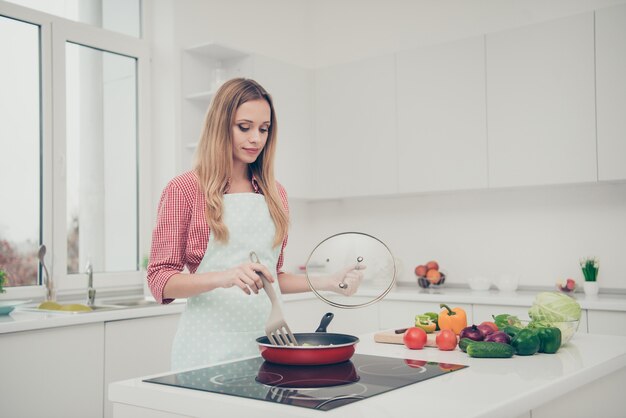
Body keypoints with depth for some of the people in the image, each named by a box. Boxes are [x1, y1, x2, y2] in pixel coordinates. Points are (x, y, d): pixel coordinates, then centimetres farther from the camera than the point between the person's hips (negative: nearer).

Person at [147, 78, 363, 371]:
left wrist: (327, 282, 4)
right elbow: (160, 280, -9)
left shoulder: (275, 195, 9)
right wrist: (223, 277, -24)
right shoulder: (184, 190, -5)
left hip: (266, 340, 4)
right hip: (211, 344, -4)